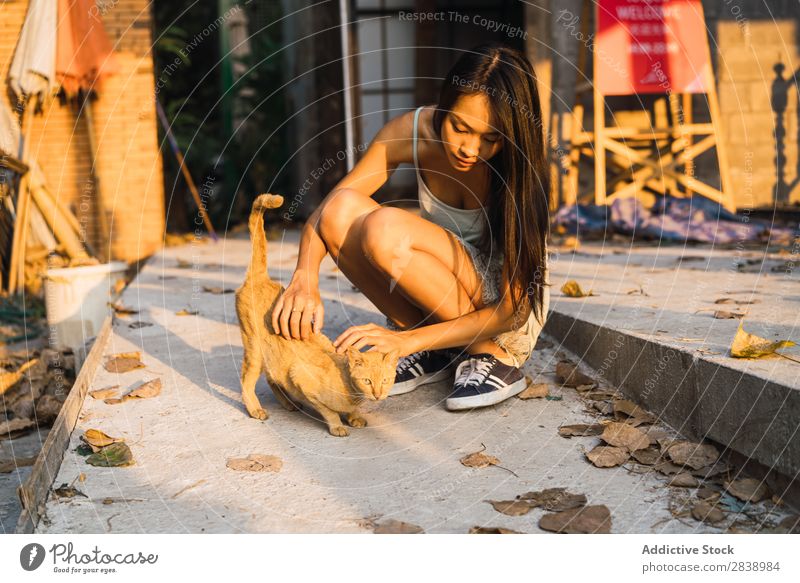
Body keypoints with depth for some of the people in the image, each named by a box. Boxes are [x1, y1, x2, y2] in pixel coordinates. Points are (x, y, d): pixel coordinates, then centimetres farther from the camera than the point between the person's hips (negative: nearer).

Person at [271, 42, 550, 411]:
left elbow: (513, 309, -24)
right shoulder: (414, 131, -13)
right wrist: (305, 279, -34)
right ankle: (432, 356, -7)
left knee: (385, 229, -31)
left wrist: (409, 340, -35)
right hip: (438, 308, 5)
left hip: (502, 316, -5)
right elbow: (324, 212, -13)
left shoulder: (517, 168, -23)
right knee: (342, 209, -21)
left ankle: (495, 359, -13)